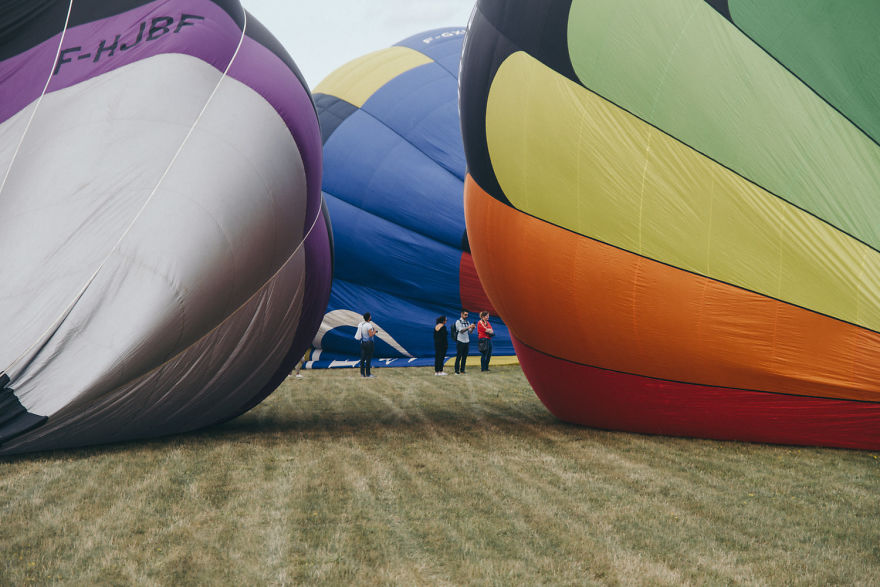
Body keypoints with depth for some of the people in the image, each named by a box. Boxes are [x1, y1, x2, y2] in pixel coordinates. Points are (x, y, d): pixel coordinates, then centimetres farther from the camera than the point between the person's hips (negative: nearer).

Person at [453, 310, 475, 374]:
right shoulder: (458, 322, -5)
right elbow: (461, 330, -16)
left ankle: (462, 370, 11)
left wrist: (472, 328, -11)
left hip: (467, 341, 5)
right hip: (460, 341, -5)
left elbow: (470, 332, 10)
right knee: (459, 356, -2)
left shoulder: (467, 322, 12)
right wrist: (468, 327, -25)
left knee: (465, 357, 5)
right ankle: (457, 370, 2)